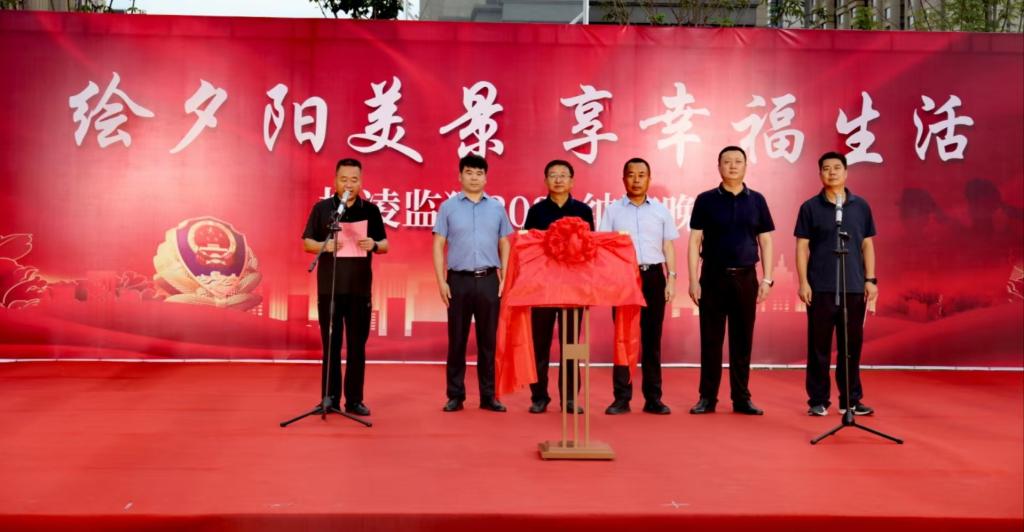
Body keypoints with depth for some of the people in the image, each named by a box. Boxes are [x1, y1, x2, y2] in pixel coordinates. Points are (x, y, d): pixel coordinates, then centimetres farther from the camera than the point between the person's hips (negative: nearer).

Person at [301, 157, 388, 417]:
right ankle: (330, 398, 13)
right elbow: (307, 242, 4)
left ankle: (354, 400, 11)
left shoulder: (370, 210, 6)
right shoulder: (322, 208, 5)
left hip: (360, 288, 1)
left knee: (357, 346, 3)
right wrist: (324, 245, -17)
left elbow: (385, 245, 8)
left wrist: (374, 245, -15)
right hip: (328, 287, 0)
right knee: (331, 345, 5)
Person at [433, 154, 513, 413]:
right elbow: (438, 246, 3)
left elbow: (504, 245, 11)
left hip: (489, 280, 1)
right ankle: (455, 395, 12)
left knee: (488, 339, 5)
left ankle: (488, 395, 13)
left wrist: (505, 278, 2)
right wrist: (441, 281, -4)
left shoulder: (497, 207, 9)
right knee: (457, 339, 4)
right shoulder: (448, 207, 4)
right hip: (459, 280, -1)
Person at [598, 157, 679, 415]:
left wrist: (671, 278, 1)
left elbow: (668, 247, 10)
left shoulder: (661, 211, 10)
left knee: (652, 337, 4)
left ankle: (653, 398, 11)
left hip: (653, 276, 1)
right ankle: (621, 398, 5)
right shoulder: (613, 210, 5)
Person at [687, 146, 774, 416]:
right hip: (713, 277, -1)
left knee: (742, 341, 6)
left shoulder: (756, 200, 8)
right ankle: (707, 397, 11)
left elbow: (765, 242, 9)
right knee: (710, 340, 3)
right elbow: (694, 242, 0)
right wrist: (693, 280, -6)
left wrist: (766, 279, 1)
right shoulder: (706, 200, 2)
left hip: (745, 277, 2)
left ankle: (741, 398, 15)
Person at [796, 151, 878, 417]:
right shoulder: (810, 207, 2)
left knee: (852, 345, 7)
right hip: (821, 288, -2)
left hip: (854, 288, 2)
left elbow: (867, 245, 10)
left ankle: (851, 399, 17)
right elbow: (802, 247, 1)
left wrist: (870, 280, 3)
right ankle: (818, 400, 11)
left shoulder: (861, 206, 9)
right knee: (819, 346, 3)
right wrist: (803, 282, -7)